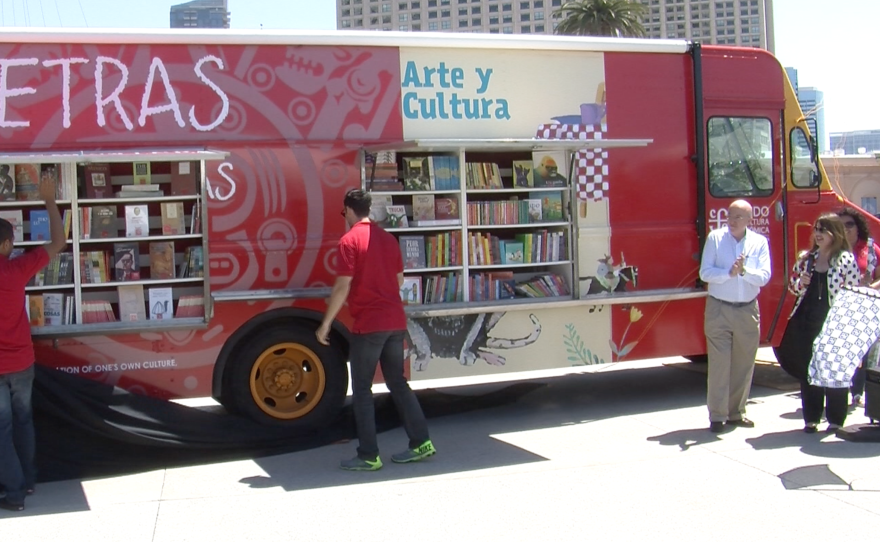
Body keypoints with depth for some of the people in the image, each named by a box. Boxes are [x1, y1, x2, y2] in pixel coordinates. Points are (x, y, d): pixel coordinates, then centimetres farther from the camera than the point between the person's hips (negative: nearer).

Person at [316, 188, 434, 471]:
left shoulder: (350, 240, -9)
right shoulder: (388, 238, 11)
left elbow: (343, 286, -14)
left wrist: (326, 323, -7)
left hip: (368, 325, -6)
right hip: (396, 322, 7)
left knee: (362, 389, 2)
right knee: (398, 382, 16)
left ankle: (369, 456, 3)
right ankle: (421, 442, 16)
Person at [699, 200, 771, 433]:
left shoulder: (759, 242, 4)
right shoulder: (715, 238, -2)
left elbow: (764, 276, -5)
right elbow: (705, 273, -8)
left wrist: (744, 271, -24)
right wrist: (729, 273, -23)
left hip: (748, 311, 3)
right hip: (719, 309, -3)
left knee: (744, 364, 9)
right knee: (719, 364, -4)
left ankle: (736, 412, 22)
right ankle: (717, 416, 1)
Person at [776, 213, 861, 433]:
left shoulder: (846, 260, -5)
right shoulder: (806, 258, 8)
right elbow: (792, 285, 17)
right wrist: (800, 284, -6)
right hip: (805, 324, 4)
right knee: (807, 371, 8)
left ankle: (836, 419, 16)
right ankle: (811, 417, 18)